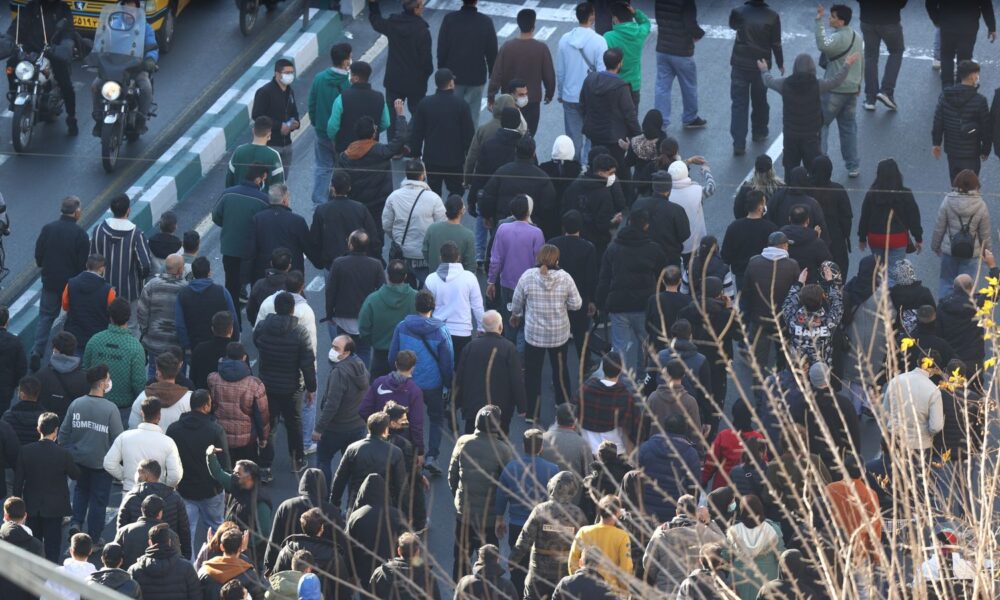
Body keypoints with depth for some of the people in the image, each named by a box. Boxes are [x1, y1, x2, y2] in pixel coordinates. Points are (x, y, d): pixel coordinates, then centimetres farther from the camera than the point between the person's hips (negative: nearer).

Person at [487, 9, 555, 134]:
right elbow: (549, 75, -4)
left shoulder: (507, 47, -10)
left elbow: (497, 74, -7)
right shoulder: (541, 49, -12)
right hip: (532, 101, -1)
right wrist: (549, 94, 14)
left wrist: (491, 97, 1)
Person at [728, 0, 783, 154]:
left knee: (739, 104, 2)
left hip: (740, 65, -1)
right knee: (760, 101, 22)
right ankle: (759, 133, 39)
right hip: (761, 66, 1)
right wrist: (780, 64, 9)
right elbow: (776, 44, -5)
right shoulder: (772, 17, -12)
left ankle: (739, 144, -5)